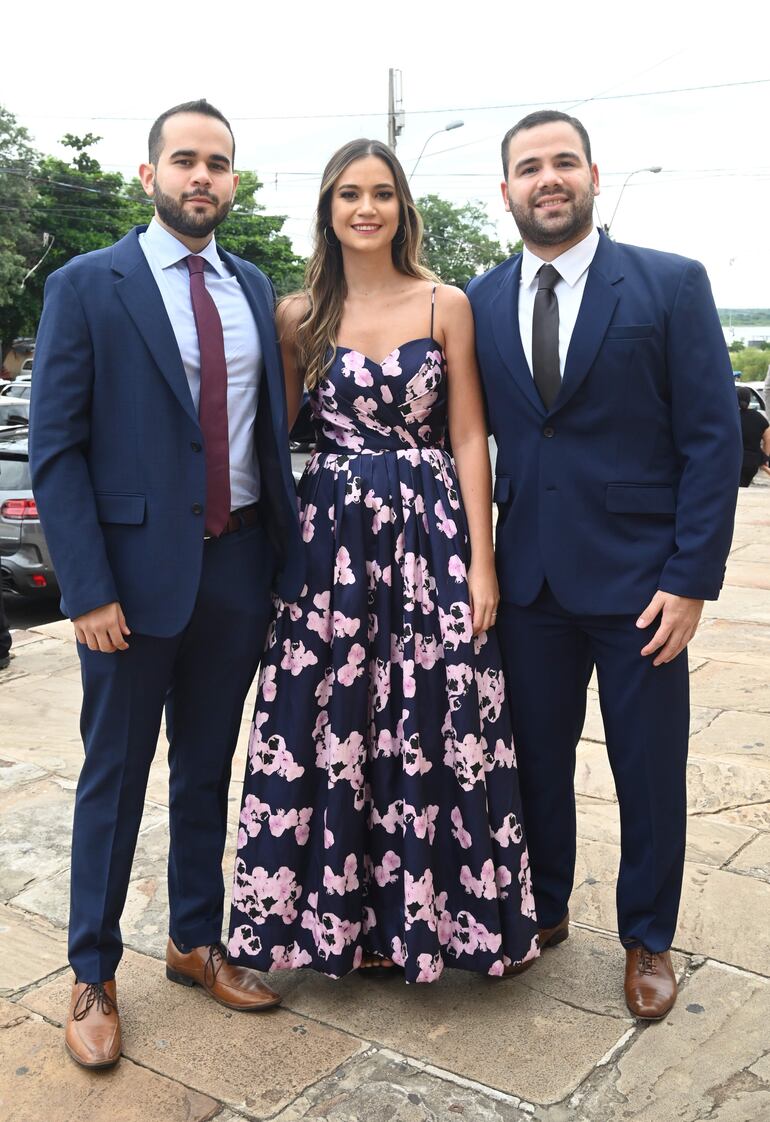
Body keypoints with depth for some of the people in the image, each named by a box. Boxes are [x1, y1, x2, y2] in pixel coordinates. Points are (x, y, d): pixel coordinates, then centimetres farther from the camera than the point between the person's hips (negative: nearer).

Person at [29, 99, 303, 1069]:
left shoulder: (254, 290, 9)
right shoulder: (87, 287, -5)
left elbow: (271, 429, 11)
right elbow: (55, 450, -9)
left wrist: (282, 554, 4)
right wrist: (90, 589, -15)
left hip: (237, 564, 5)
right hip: (137, 566, -4)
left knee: (208, 766, 17)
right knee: (116, 774, 9)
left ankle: (196, 942, 36)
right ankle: (93, 975, 28)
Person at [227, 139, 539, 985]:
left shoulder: (446, 306, 4)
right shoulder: (299, 317, 7)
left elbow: (469, 437, 1)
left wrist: (481, 560, -5)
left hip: (431, 532, -1)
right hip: (332, 535, 1)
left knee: (429, 727, 2)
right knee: (331, 728, 4)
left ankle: (421, 906, 22)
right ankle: (345, 911, 23)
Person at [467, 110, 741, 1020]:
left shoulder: (670, 285, -4)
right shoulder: (479, 303, 6)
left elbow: (714, 439, -7)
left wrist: (691, 579, -12)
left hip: (639, 577, -2)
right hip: (529, 579, 3)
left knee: (649, 770, 9)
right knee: (536, 756, 14)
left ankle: (646, 940, 31)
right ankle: (544, 911, 37)